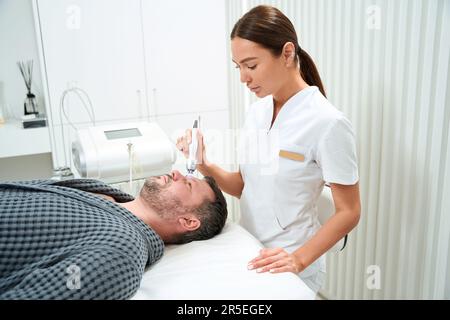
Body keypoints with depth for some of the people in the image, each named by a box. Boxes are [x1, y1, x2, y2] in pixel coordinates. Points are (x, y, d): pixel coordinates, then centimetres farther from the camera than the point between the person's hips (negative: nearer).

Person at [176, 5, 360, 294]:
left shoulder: (327, 123, -20)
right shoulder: (256, 111, 0)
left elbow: (348, 213, -14)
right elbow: (245, 186, 5)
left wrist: (299, 260, -23)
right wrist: (208, 168, -11)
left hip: (289, 266, -6)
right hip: (249, 254, 6)